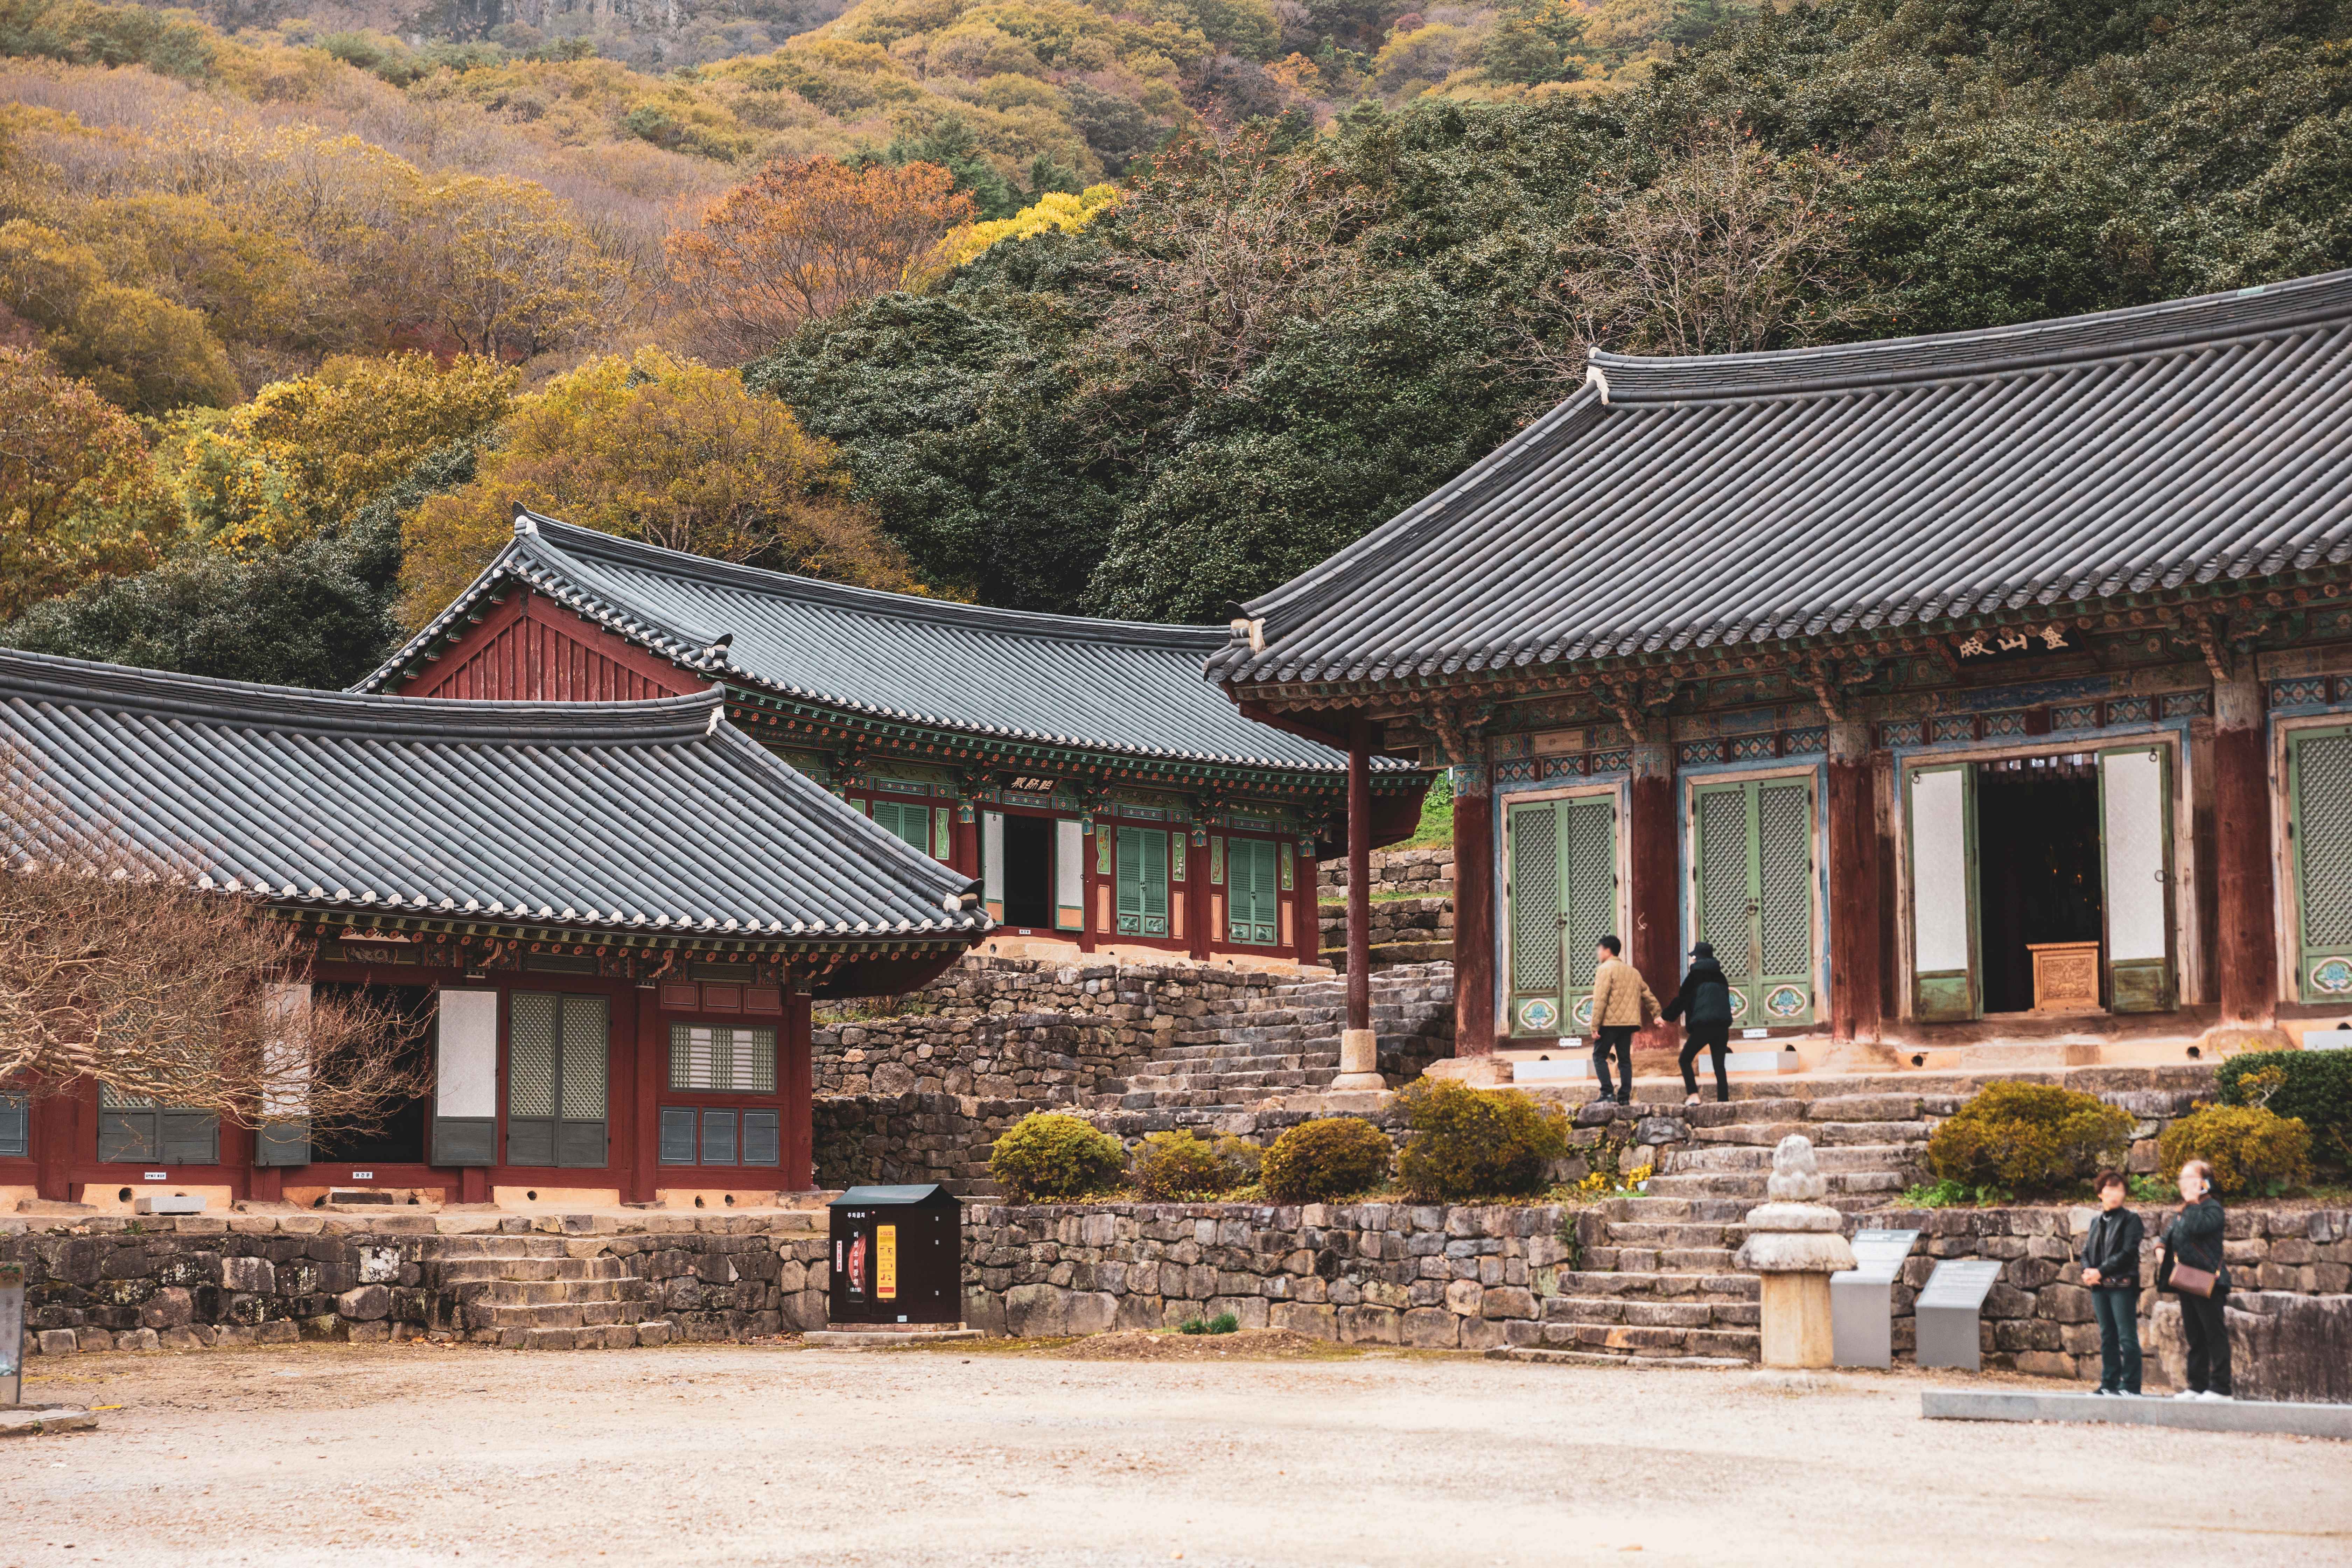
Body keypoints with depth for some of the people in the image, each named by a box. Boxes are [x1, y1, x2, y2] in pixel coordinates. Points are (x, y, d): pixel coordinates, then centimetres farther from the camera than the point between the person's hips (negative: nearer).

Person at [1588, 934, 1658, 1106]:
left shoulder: (1606, 969, -6)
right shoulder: (1633, 972, 18)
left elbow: (1600, 999, -14)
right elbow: (1648, 996, 19)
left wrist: (1595, 1026, -15)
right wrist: (1657, 1014, 26)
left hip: (1610, 1021, -7)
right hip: (1629, 1022, 7)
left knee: (1599, 1056, 1)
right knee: (1625, 1059, 9)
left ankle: (1608, 1093, -10)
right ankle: (1625, 1097, 4)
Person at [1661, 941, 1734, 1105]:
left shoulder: (1695, 977, 0)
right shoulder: (1720, 977, 14)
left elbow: (1682, 1001, 3)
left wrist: (1666, 1016, 17)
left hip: (1702, 1025, -5)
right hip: (1722, 1026, 5)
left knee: (1685, 1060, 7)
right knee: (1719, 1065, 9)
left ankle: (1693, 1096, -8)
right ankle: (1724, 1101, 1)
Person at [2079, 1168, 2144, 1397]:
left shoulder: (2131, 1220, -2)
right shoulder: (2096, 1222, 17)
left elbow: (2128, 1253, -11)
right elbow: (2087, 1251, 16)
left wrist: (2101, 1272, -15)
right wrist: (2087, 1271, -5)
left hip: (2122, 1285, -6)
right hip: (2099, 1287, 6)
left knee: (2127, 1337, -6)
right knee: (2107, 1337, 11)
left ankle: (2130, 1385, -4)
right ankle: (2110, 1382, 16)